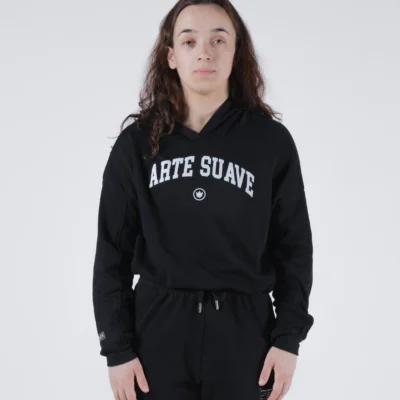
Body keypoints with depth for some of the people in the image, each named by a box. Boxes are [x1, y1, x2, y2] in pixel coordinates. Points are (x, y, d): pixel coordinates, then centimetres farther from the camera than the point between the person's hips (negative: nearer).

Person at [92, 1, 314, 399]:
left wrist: (288, 337, -4)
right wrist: (117, 347, -3)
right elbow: (113, 251, 2)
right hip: (158, 329, 0)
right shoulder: (137, 143, -1)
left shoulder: (271, 141, -2)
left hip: (243, 331, 0)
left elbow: (294, 247, 3)